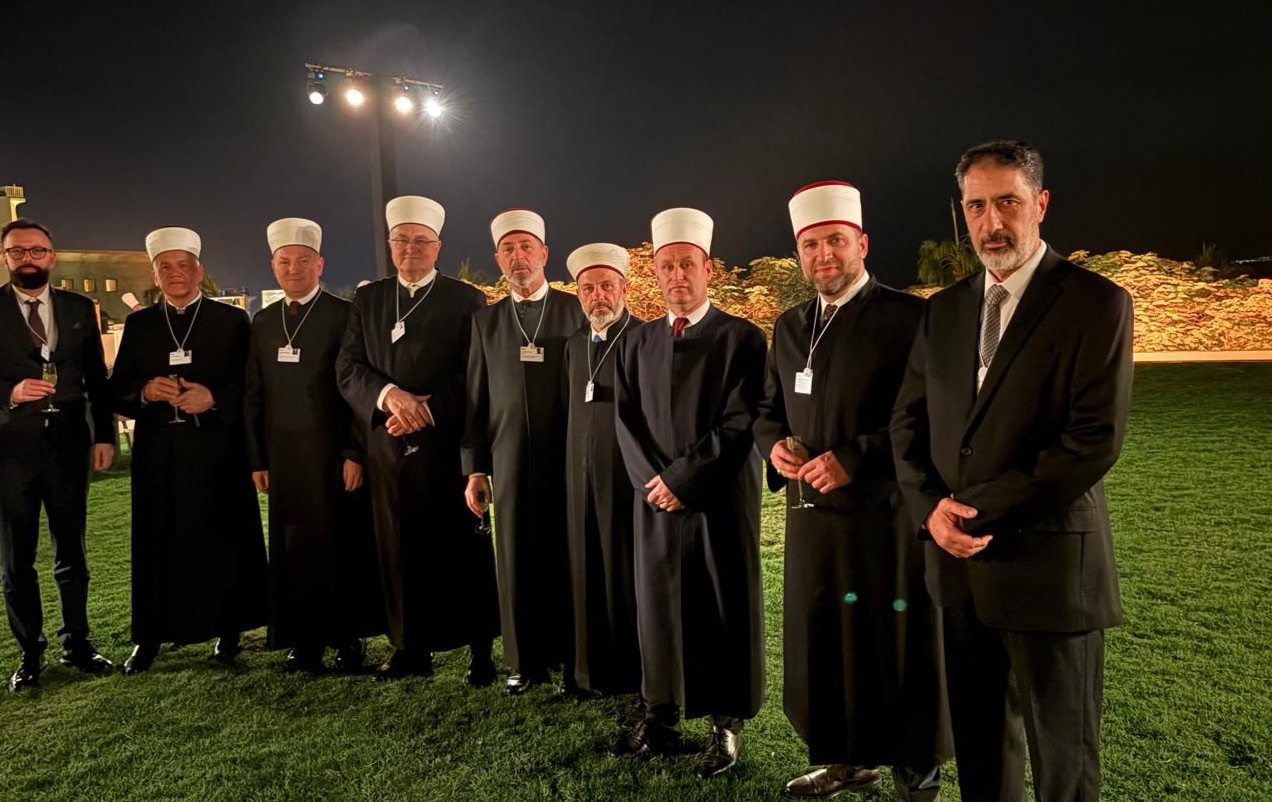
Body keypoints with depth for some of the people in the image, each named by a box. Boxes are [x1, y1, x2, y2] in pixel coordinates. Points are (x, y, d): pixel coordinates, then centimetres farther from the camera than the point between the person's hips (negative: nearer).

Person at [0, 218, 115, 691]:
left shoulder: (79, 309, 7)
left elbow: (97, 377, 8)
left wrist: (104, 435, 3)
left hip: (67, 442, 2)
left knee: (71, 548, 11)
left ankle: (76, 642, 24)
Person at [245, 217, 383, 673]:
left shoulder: (343, 315, -2)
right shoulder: (263, 322, 12)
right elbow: (253, 396, 13)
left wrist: (355, 453, -11)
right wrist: (257, 459, 7)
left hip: (335, 454, -4)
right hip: (284, 459, 4)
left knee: (343, 545, 3)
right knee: (294, 547, 7)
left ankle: (348, 639, 15)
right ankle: (305, 640, 19)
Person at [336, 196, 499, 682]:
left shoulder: (467, 300, 2)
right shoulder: (368, 300, 13)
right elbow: (348, 368, 5)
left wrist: (427, 411, -14)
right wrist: (389, 395, -14)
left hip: (448, 445, -3)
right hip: (388, 446, 4)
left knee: (463, 549, 2)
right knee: (399, 549, 6)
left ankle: (479, 650, 11)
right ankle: (410, 647, 19)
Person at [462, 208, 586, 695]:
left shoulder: (577, 312, 3)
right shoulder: (486, 321, 11)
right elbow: (475, 400, 9)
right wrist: (474, 468, 5)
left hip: (569, 459, -2)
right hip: (510, 462, 2)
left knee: (568, 558, 4)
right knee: (517, 561, 7)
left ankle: (573, 658, 20)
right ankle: (525, 660, 23)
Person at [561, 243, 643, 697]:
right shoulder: (574, 345, 13)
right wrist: (571, 467, 11)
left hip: (629, 477, -6)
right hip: (582, 479, 6)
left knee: (629, 573, 4)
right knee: (589, 573, 12)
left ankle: (636, 672, 19)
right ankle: (595, 670, 26)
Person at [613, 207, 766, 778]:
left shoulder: (742, 338, -3)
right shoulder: (636, 344, 11)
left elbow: (741, 423, -10)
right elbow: (626, 420, 8)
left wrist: (681, 478, -13)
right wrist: (652, 482, -7)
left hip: (721, 501, -3)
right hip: (655, 500, 4)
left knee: (726, 608, 5)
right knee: (657, 603, 8)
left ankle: (727, 724, 19)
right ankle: (661, 714, 23)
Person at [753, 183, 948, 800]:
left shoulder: (909, 317, -8)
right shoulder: (790, 326, 13)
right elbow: (769, 412, 20)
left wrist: (854, 459, -19)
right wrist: (775, 444, -2)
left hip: (887, 517, -6)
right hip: (813, 516, 6)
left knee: (900, 646, 5)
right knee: (824, 641, 14)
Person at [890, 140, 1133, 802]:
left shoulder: (1096, 303, -7)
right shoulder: (945, 309, 10)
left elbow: (1095, 439, -15)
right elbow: (908, 419, 9)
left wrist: (984, 511, -15)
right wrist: (930, 507, -7)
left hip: (1047, 565, -5)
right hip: (959, 562, 5)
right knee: (978, 745, 18)